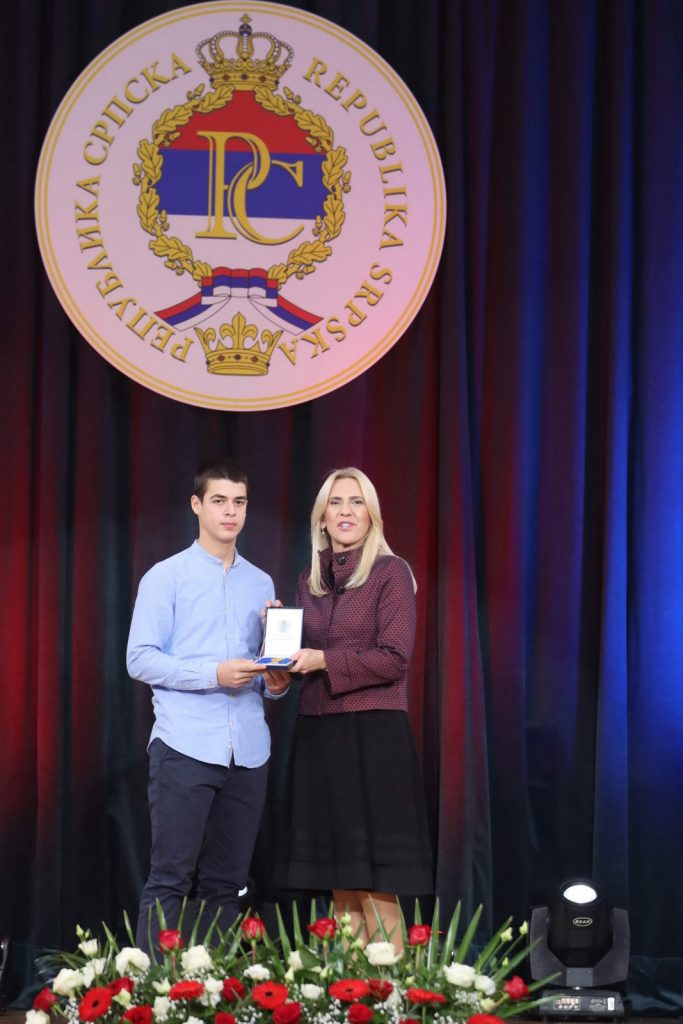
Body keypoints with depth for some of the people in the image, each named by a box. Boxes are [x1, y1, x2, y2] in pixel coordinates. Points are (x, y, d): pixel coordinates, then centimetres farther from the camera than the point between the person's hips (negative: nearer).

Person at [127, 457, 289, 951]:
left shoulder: (261, 584, 18)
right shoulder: (167, 577, 3)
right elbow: (141, 659, -5)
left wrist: (275, 683, -2)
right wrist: (213, 674, -15)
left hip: (248, 751, 5)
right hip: (186, 745, -5)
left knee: (226, 882, 5)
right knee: (171, 877, -7)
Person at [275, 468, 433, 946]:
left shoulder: (390, 573, -4)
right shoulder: (310, 580, 15)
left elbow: (394, 659, -11)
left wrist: (324, 661, -14)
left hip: (373, 734, -6)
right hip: (317, 734, 6)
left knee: (376, 889, -7)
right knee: (340, 887, 7)